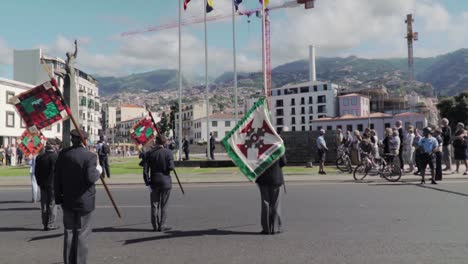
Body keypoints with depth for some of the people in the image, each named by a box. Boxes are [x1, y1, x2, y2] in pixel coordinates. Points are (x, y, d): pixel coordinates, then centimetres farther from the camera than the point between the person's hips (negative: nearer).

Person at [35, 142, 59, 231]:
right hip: (53, 184, -5)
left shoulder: (39, 157, 5)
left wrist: (39, 182, 14)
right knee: (52, 204, 2)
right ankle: (50, 224, 4)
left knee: (44, 205, 11)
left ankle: (45, 224, 16)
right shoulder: (56, 156, -11)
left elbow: (36, 171, 8)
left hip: (43, 184, 5)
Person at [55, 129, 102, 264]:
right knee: (82, 233, 6)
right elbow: (90, 177, -23)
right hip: (85, 201, -4)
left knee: (69, 232, 13)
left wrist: (58, 197, 10)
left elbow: (57, 177, 2)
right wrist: (98, 171, -3)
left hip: (68, 201, 4)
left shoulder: (63, 154, 0)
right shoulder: (90, 156, -14)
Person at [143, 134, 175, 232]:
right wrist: (173, 167, 8)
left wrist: (147, 182, 3)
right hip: (165, 181, -2)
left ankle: (155, 226, 15)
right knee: (163, 205, 6)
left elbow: (145, 170, -3)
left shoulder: (149, 153, 0)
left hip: (154, 181, 2)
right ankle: (162, 225, 8)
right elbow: (171, 167, -15)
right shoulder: (168, 152, -7)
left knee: (154, 205, 11)